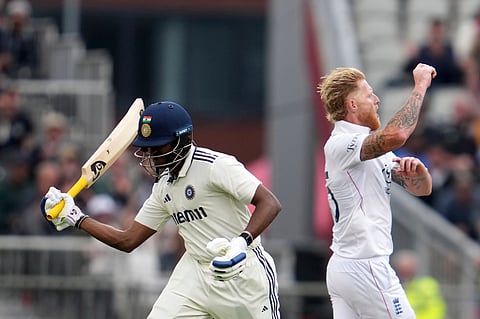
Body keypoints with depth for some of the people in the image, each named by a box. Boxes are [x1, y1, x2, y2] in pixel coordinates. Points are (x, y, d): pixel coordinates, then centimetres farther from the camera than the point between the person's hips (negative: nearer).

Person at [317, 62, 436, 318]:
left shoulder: (376, 152, 18)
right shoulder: (339, 144, -12)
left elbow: (421, 189, 17)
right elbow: (395, 135, -30)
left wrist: (418, 171, -7)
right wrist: (421, 85, -19)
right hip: (365, 268, -9)